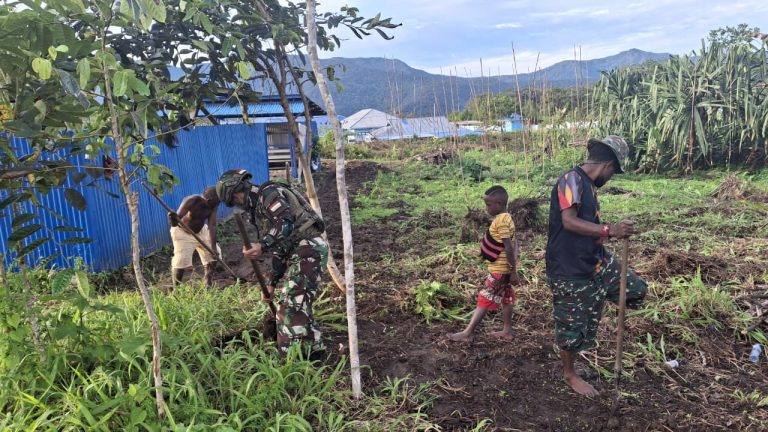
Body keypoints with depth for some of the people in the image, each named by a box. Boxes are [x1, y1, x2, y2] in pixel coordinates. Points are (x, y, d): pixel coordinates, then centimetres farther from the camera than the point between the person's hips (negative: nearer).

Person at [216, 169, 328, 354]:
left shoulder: (268, 193, -6)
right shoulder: (258, 207, 24)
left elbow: (285, 222, -25)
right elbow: (279, 248, 24)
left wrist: (263, 245, -36)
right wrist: (273, 282, 22)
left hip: (308, 249, -11)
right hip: (298, 253, 11)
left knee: (292, 304, -12)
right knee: (296, 303, 17)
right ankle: (313, 347, 27)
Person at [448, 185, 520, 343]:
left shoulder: (501, 220, -22)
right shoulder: (506, 218, 8)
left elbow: (509, 248, -24)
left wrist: (513, 271, -22)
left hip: (499, 269, -9)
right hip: (503, 268, 10)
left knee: (485, 299, -4)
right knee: (505, 299, 16)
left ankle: (468, 333, 2)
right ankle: (507, 331, 26)